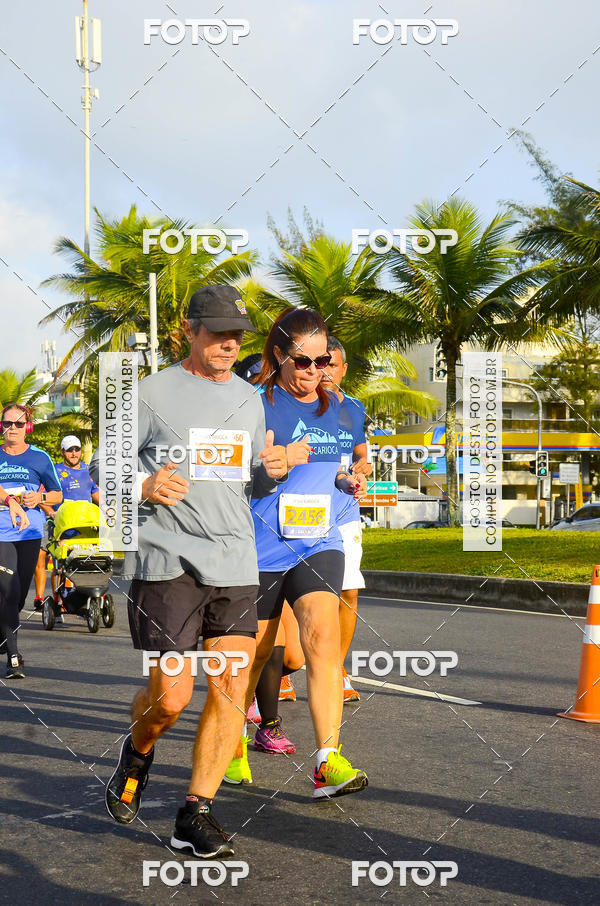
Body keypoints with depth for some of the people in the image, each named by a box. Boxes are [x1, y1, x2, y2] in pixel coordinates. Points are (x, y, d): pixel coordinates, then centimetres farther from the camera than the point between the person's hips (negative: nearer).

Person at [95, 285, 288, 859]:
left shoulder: (249, 399, 17)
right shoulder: (154, 392, 1)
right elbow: (103, 464, 3)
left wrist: (273, 473, 3)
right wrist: (142, 485, -17)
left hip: (235, 563, 5)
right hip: (166, 560, -5)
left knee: (231, 691, -3)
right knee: (170, 696, -6)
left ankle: (195, 814, 9)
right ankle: (137, 753, 28)